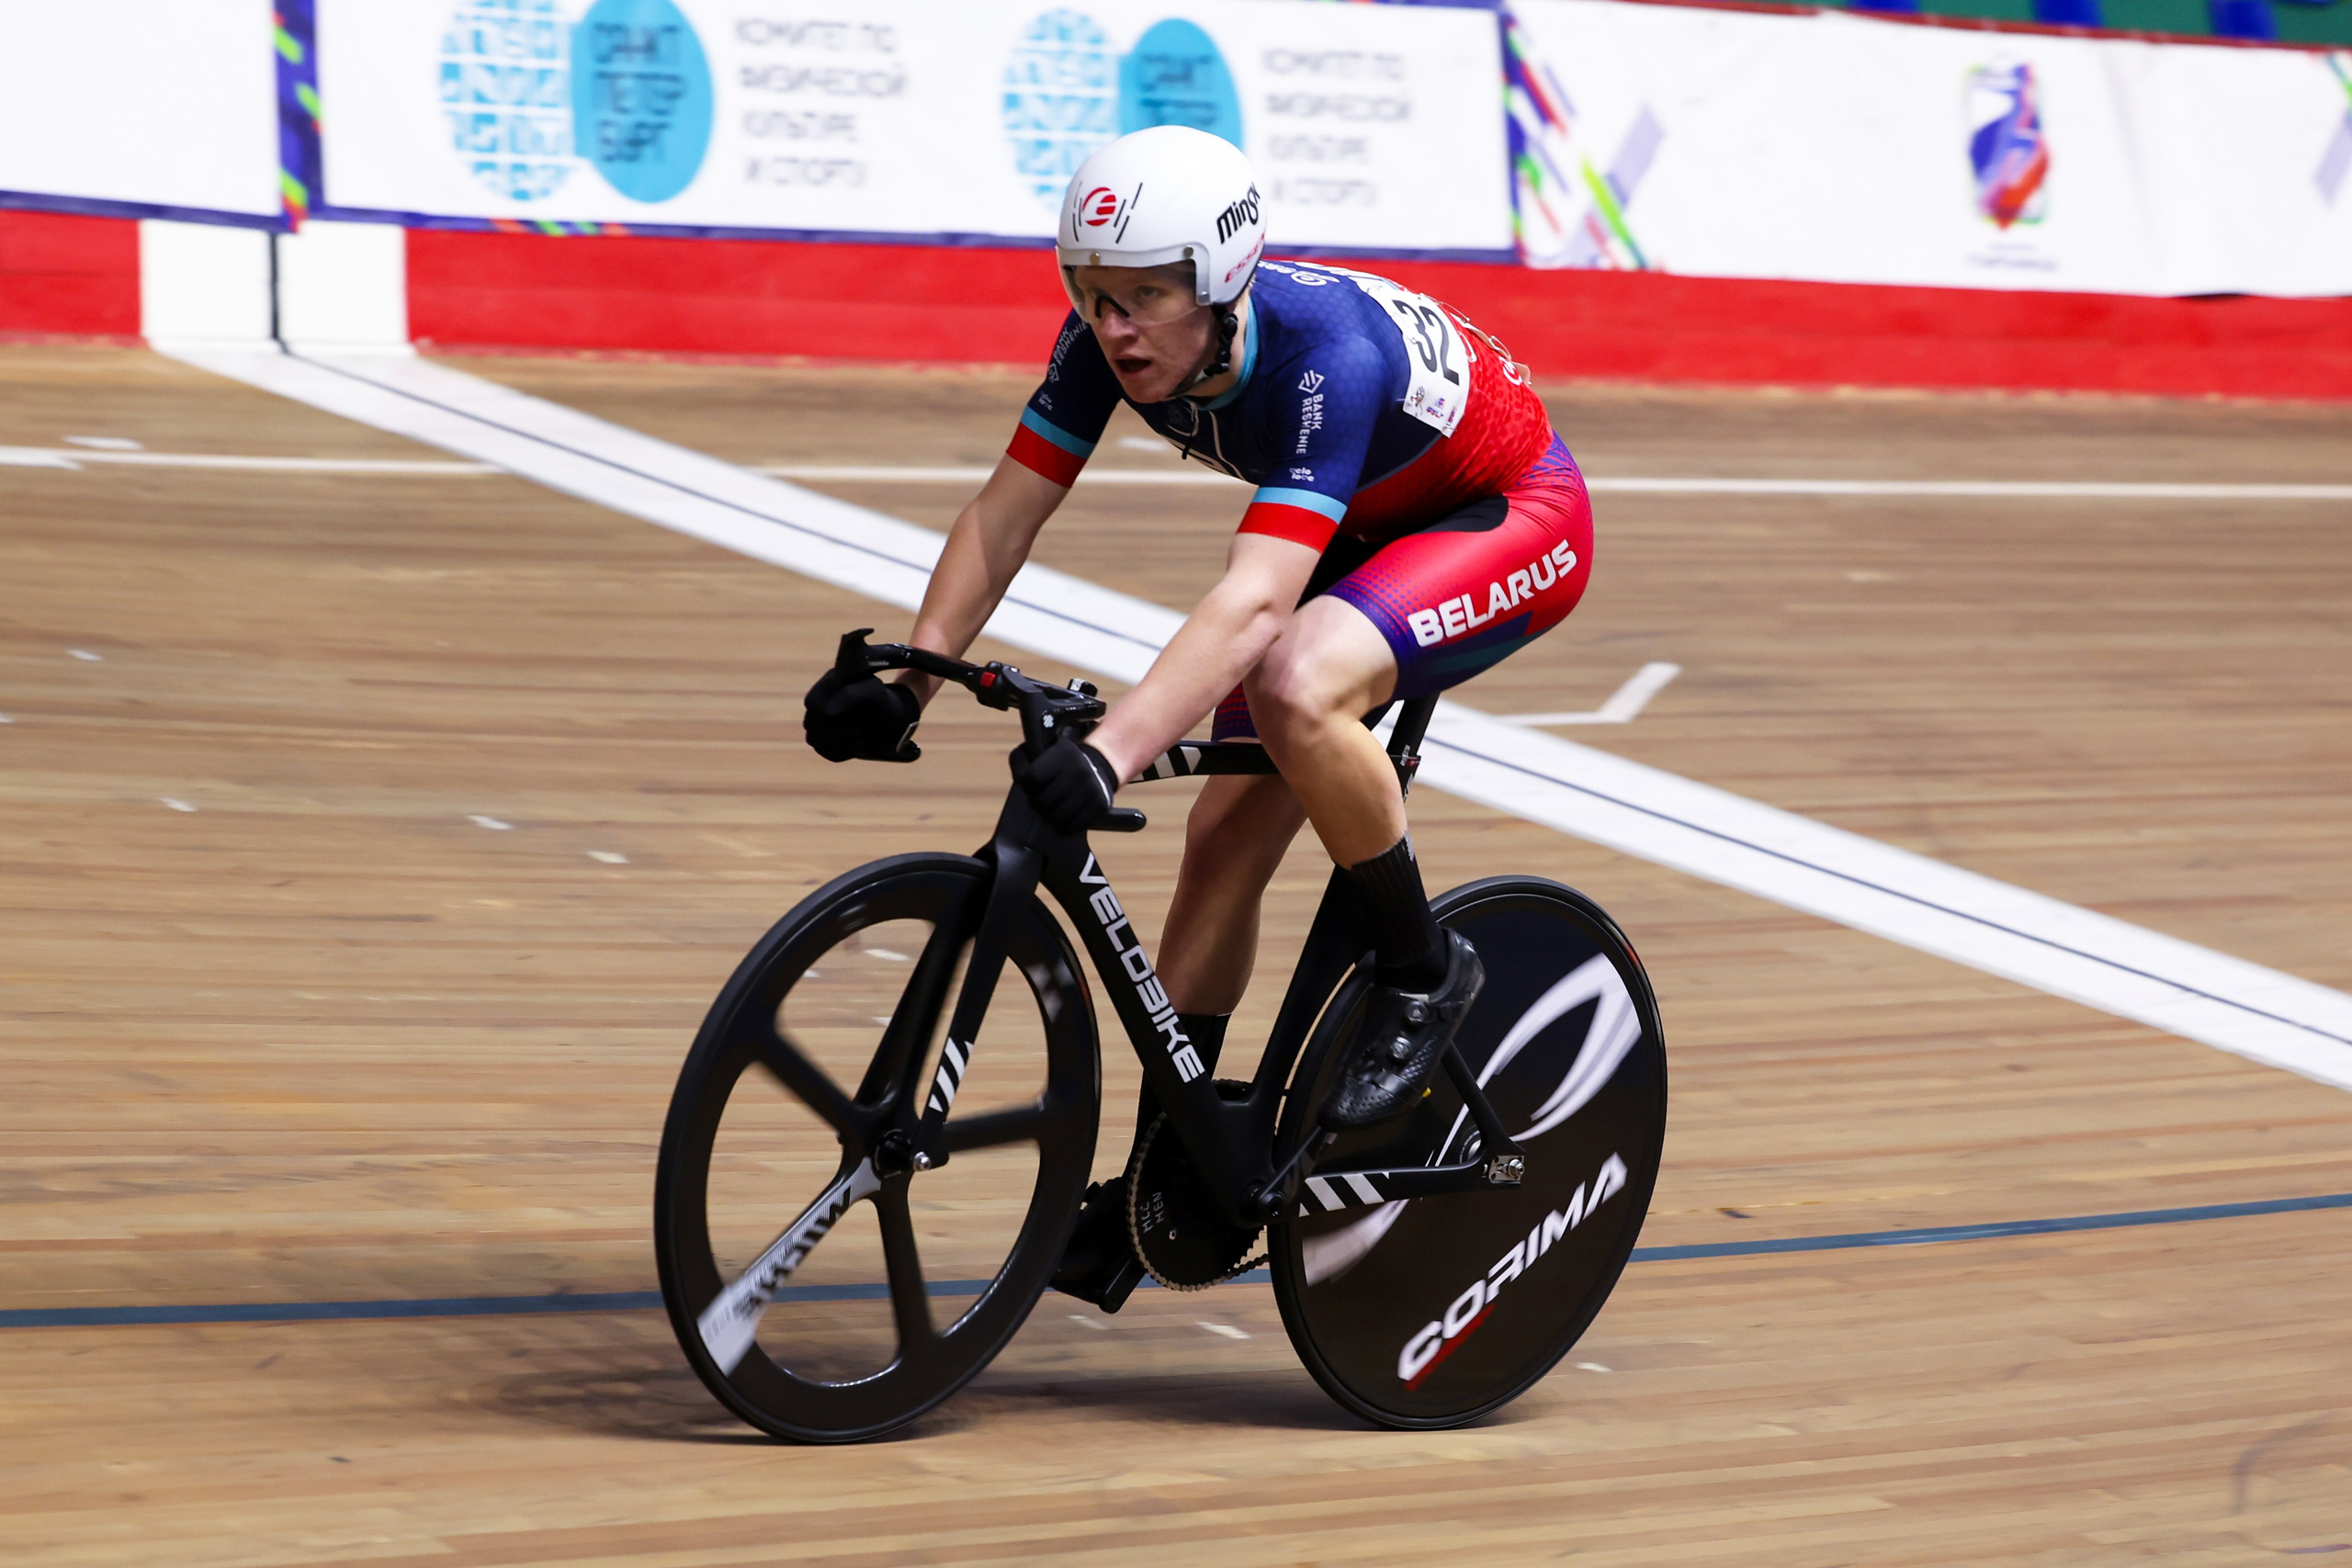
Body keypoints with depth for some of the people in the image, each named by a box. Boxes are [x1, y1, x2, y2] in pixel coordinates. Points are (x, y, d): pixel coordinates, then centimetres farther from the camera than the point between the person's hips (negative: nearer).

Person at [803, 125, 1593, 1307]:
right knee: (1228, 830, -1)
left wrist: (1113, 750, -57)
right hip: (1363, 531, 7)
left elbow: (1256, 597, -48)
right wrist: (904, 683, -30)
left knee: (1295, 685, -34)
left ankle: (1422, 973, -12)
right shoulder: (1108, 341, -19)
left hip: (1510, 518, -7)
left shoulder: (1328, 354, -38)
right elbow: (1002, 518, -17)